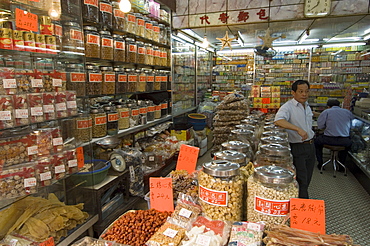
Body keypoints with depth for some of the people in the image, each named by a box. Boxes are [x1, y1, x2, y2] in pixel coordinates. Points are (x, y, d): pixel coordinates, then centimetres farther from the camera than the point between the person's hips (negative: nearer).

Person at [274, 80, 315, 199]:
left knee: (307, 179, 17)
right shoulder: (288, 107, -15)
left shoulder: (307, 107, 12)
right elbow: (278, 121, -35)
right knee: (301, 180, -2)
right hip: (297, 148, -8)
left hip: (310, 145, 8)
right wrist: (298, 129, -41)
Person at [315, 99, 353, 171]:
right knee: (349, 142, 38)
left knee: (317, 141, 27)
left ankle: (320, 163, 25)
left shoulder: (326, 112, 2)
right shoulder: (348, 112, 12)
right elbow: (351, 126, 20)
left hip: (329, 140, -3)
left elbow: (320, 126, -1)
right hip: (344, 142, 3)